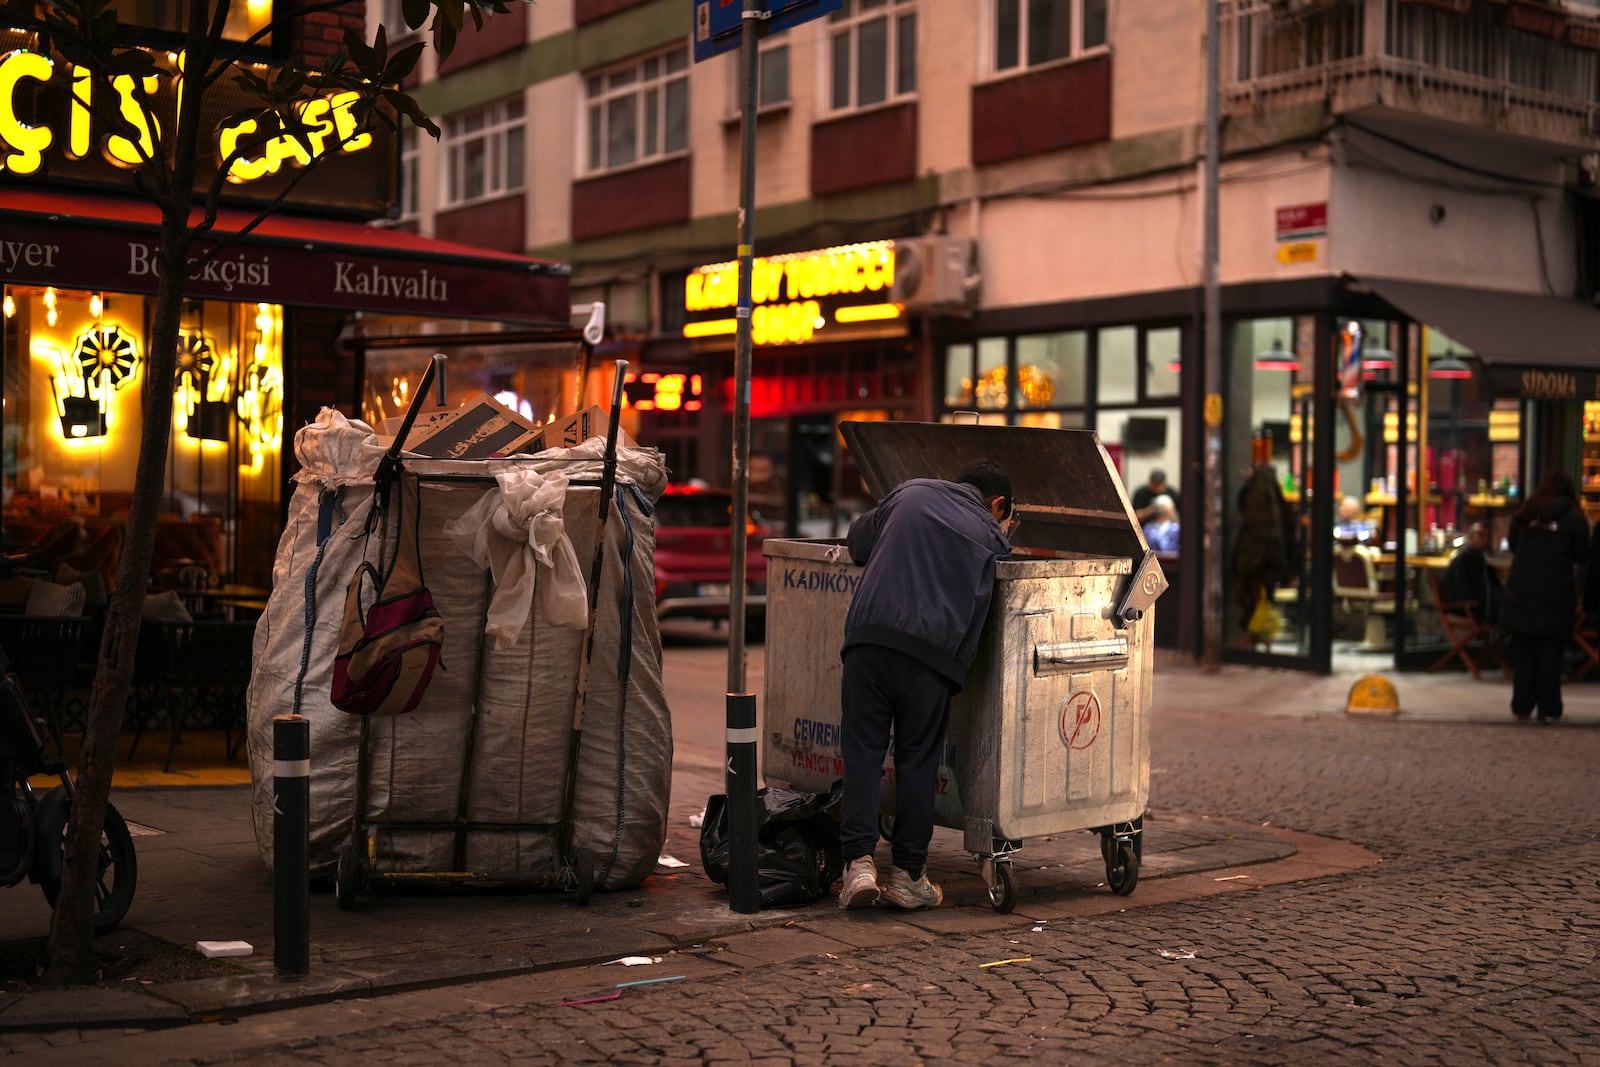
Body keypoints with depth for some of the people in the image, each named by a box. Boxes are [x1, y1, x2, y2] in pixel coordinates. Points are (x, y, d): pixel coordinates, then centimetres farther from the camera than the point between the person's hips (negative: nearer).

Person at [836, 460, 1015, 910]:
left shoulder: (910, 493, 22)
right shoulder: (991, 536, 18)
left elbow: (857, 540, 32)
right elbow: (980, 613, 14)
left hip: (869, 633, 1)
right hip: (933, 650, -1)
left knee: (862, 751, 6)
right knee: (918, 759, 9)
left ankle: (858, 861, -3)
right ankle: (908, 875, 14)